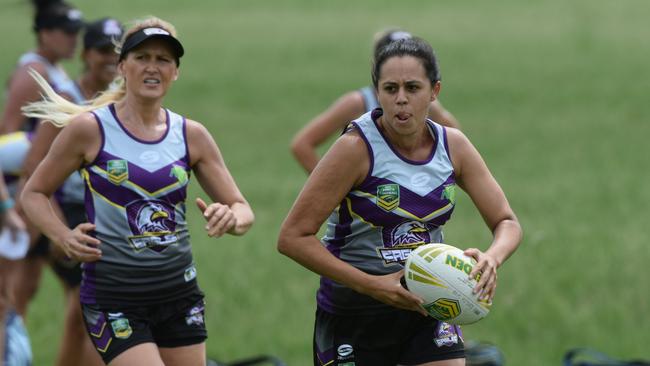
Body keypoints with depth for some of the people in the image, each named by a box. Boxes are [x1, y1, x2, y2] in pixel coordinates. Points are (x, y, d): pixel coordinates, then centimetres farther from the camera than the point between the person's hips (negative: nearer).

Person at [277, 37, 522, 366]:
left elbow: (507, 223, 3)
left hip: (427, 307, 4)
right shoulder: (357, 147, -17)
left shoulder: (452, 145, -3)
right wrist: (371, 285, -25)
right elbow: (292, 237, -18)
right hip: (352, 313, -4)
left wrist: (491, 258, -21)